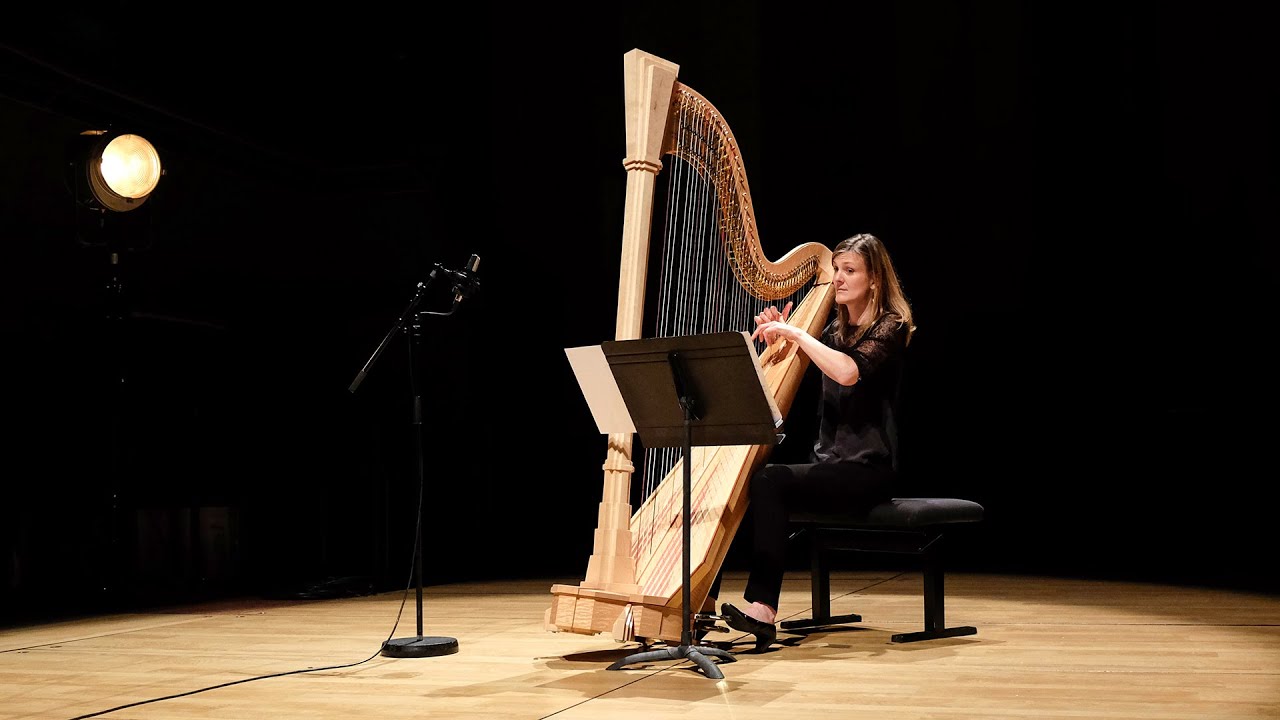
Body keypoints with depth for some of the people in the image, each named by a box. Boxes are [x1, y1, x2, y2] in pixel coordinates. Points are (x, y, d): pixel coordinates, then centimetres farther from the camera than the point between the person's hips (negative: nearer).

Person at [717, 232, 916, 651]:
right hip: (827, 460, 7)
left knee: (769, 481, -30)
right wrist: (775, 334, 4)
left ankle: (762, 610, -33)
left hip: (866, 468, -7)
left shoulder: (891, 326, -6)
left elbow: (849, 372, -26)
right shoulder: (836, 327, 16)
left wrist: (795, 332, -21)